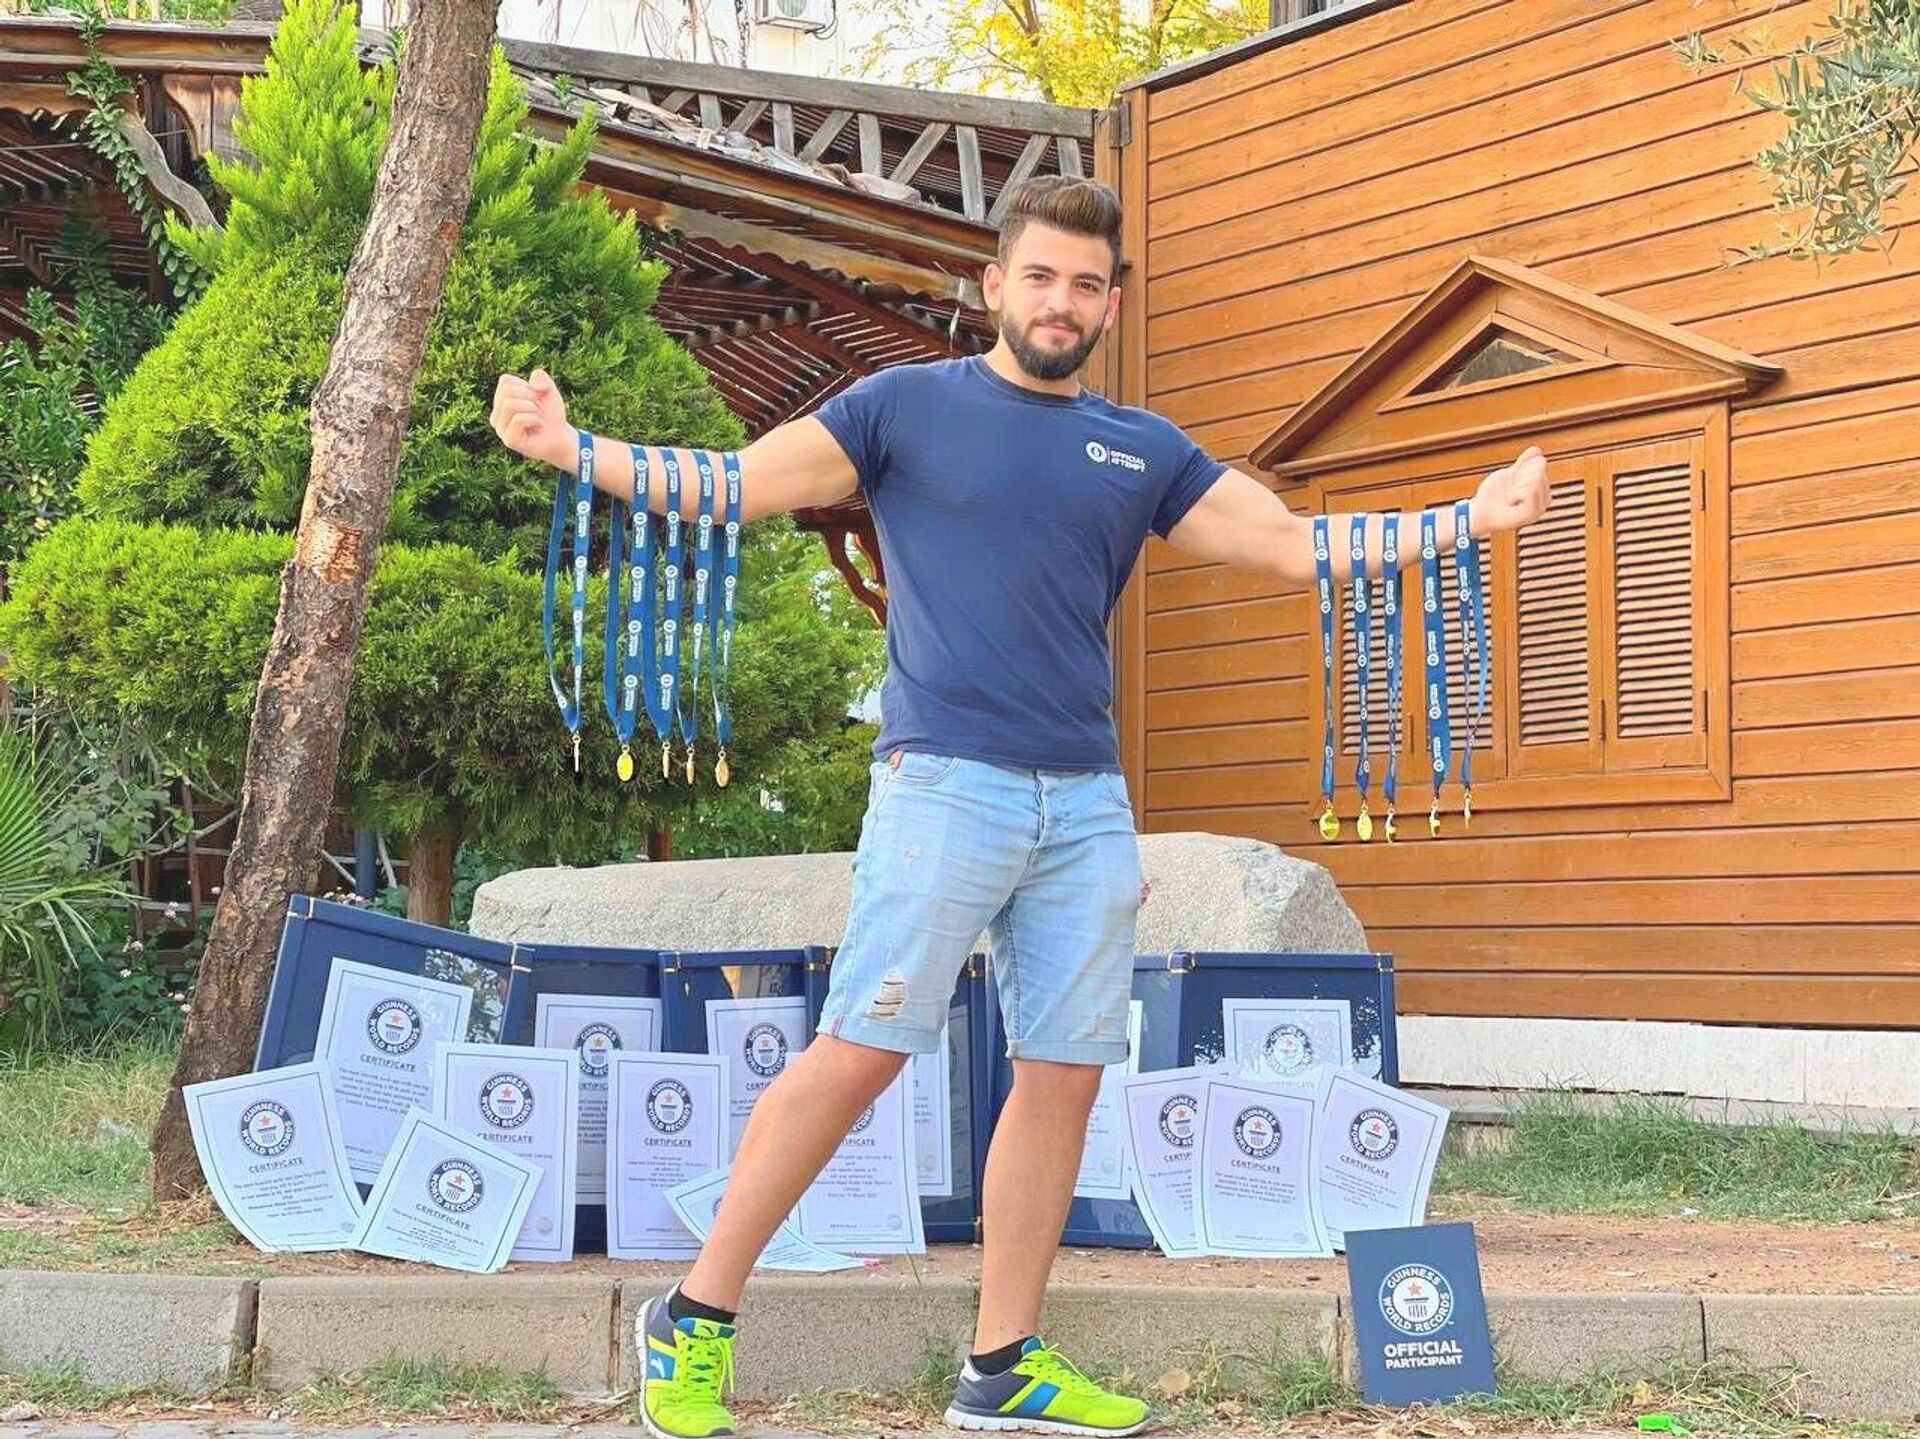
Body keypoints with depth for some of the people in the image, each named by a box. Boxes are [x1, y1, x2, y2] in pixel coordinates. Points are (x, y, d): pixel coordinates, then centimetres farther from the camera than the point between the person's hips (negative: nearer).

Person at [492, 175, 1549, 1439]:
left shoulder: (1143, 451, 16)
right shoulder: (908, 405, 5)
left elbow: (1297, 546, 15)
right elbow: (733, 488, 0)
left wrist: (1470, 521, 9)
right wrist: (569, 450, -10)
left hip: (1089, 804, 5)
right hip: (945, 783, -5)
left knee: (1065, 1074, 4)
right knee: (860, 1055, -10)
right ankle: (695, 1321, 2)